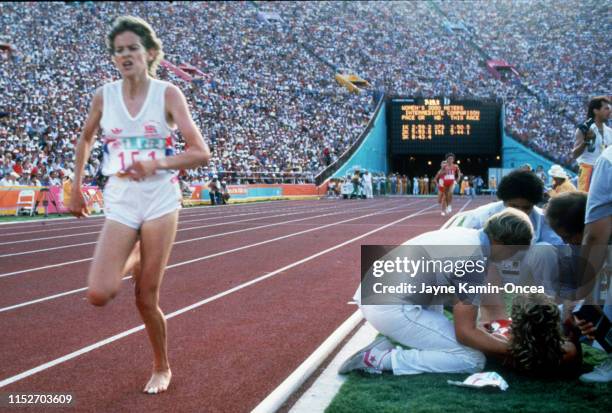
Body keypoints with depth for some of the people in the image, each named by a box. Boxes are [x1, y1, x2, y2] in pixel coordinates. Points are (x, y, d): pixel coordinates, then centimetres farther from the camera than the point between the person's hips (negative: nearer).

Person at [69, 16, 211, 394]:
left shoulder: (168, 94, -6)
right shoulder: (104, 96, 2)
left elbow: (202, 153, -10)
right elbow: (86, 139, 21)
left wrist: (156, 165, -23)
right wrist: (76, 188, 19)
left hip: (160, 200, -2)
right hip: (119, 202, 3)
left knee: (147, 298, 0)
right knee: (100, 294, -12)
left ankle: (162, 367, 27)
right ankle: (134, 259, 24)